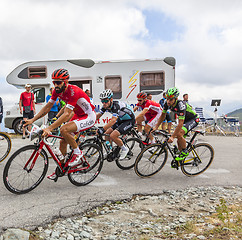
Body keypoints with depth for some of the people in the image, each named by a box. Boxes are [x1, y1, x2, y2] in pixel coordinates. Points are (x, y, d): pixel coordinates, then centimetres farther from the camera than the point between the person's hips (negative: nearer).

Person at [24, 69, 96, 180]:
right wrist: (32, 120, -8)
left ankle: (78, 153, -8)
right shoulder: (57, 90, -5)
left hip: (89, 117, -8)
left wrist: (49, 128, -42)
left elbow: (66, 114, -37)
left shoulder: (73, 91, -30)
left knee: (64, 129, -29)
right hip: (78, 115, 9)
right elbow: (47, 107, 0)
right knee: (63, 142, 4)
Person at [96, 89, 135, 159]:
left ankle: (124, 149, 0)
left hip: (129, 121, -9)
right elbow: (98, 115, 1)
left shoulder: (116, 105, -32)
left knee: (113, 136, -22)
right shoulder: (106, 106, -8)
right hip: (121, 120, 9)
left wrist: (102, 129, -50)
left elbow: (113, 120, -43)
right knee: (106, 134, -1)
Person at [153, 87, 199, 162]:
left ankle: (185, 152, -7)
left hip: (193, 119, -7)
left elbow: (180, 124, -38)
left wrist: (172, 137, -39)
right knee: (179, 140, 3)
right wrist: (156, 127, -5)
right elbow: (163, 115, 0)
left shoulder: (181, 105, -37)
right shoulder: (167, 103, -16)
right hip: (184, 119, 7)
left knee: (179, 134, -27)